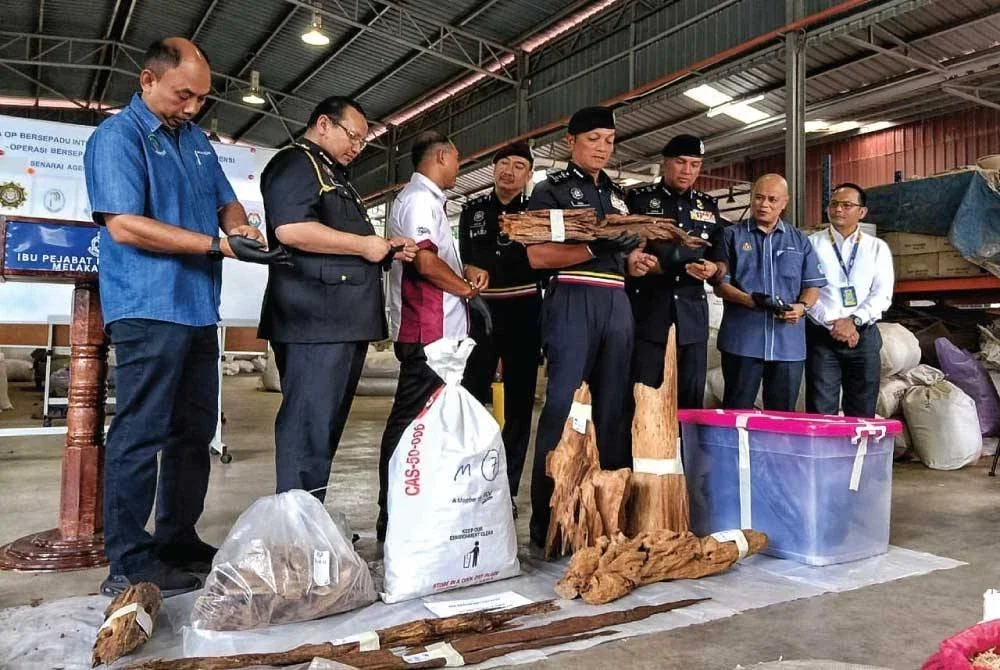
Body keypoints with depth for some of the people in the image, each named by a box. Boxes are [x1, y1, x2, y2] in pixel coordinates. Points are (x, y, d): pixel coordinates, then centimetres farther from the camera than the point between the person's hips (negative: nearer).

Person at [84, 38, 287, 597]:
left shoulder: (196, 139, 18)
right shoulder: (118, 136, -6)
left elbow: (226, 200, 21)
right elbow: (124, 225, -17)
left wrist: (242, 227, -4)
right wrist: (220, 245, -19)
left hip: (199, 309, 8)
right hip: (149, 310, -8)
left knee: (194, 432, 12)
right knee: (141, 435, -6)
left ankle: (179, 541, 24)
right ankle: (129, 565, 3)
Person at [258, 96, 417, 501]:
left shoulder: (335, 178, 27)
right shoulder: (296, 163, -4)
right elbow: (292, 229, -22)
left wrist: (387, 251, 16)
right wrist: (365, 245, -13)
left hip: (344, 321, 10)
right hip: (316, 320, -10)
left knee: (324, 429, 13)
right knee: (308, 430, -8)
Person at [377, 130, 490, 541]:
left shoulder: (428, 200, 24)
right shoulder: (419, 198, -8)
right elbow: (425, 262, -20)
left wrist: (466, 271, 12)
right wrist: (467, 289, -6)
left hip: (438, 332, 10)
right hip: (427, 333, -10)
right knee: (411, 423, -7)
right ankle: (394, 520, -1)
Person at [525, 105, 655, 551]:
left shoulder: (617, 195, 24)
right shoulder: (552, 188, 4)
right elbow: (537, 255, -8)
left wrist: (635, 260, 7)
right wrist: (596, 248, -17)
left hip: (616, 303, 6)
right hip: (572, 301, -6)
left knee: (613, 407, 6)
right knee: (563, 406, -9)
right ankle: (547, 522, -3)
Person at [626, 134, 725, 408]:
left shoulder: (709, 206, 16)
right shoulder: (639, 199, 5)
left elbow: (720, 261, 17)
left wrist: (712, 269, -6)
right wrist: (655, 265, -17)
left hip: (692, 320, 4)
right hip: (646, 316, -3)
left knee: (692, 402, 6)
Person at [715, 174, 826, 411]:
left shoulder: (800, 241, 16)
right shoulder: (732, 236, 7)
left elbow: (812, 285, 12)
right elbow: (720, 283, 0)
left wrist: (802, 306, -10)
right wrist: (750, 300, -17)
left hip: (789, 343, 3)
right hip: (743, 340, -3)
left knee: (783, 414, 7)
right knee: (737, 411, 1)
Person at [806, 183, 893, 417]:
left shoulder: (877, 248, 11)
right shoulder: (812, 244, 5)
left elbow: (882, 294, 1)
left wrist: (854, 321, -13)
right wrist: (833, 322, -14)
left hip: (864, 336, 2)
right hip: (821, 335, -2)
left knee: (862, 413, 6)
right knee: (820, 412, -5)